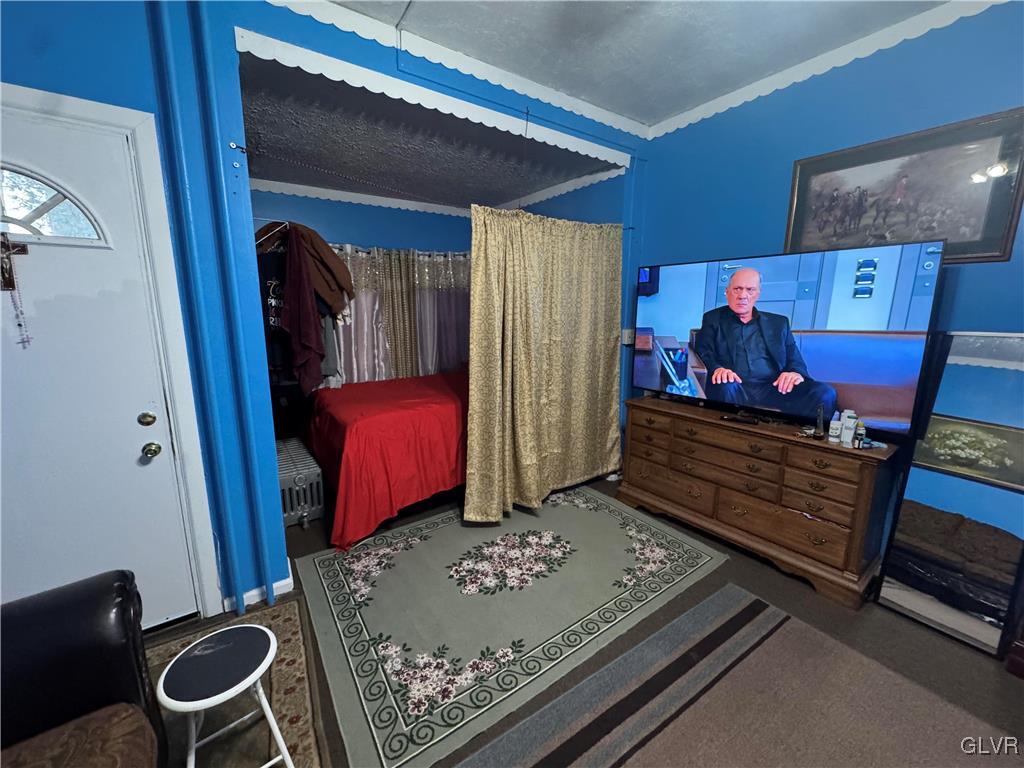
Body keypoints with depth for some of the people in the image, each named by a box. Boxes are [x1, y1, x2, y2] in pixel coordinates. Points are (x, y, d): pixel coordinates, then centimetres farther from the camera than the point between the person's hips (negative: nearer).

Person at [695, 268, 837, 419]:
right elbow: (703, 353, 2)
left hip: (773, 390, 3)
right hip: (736, 389, -2)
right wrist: (717, 369, -22)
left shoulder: (778, 323, 23)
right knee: (725, 388, -38)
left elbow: (795, 360, 17)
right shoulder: (713, 319, 15)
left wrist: (796, 373, -9)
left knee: (824, 393, -25)